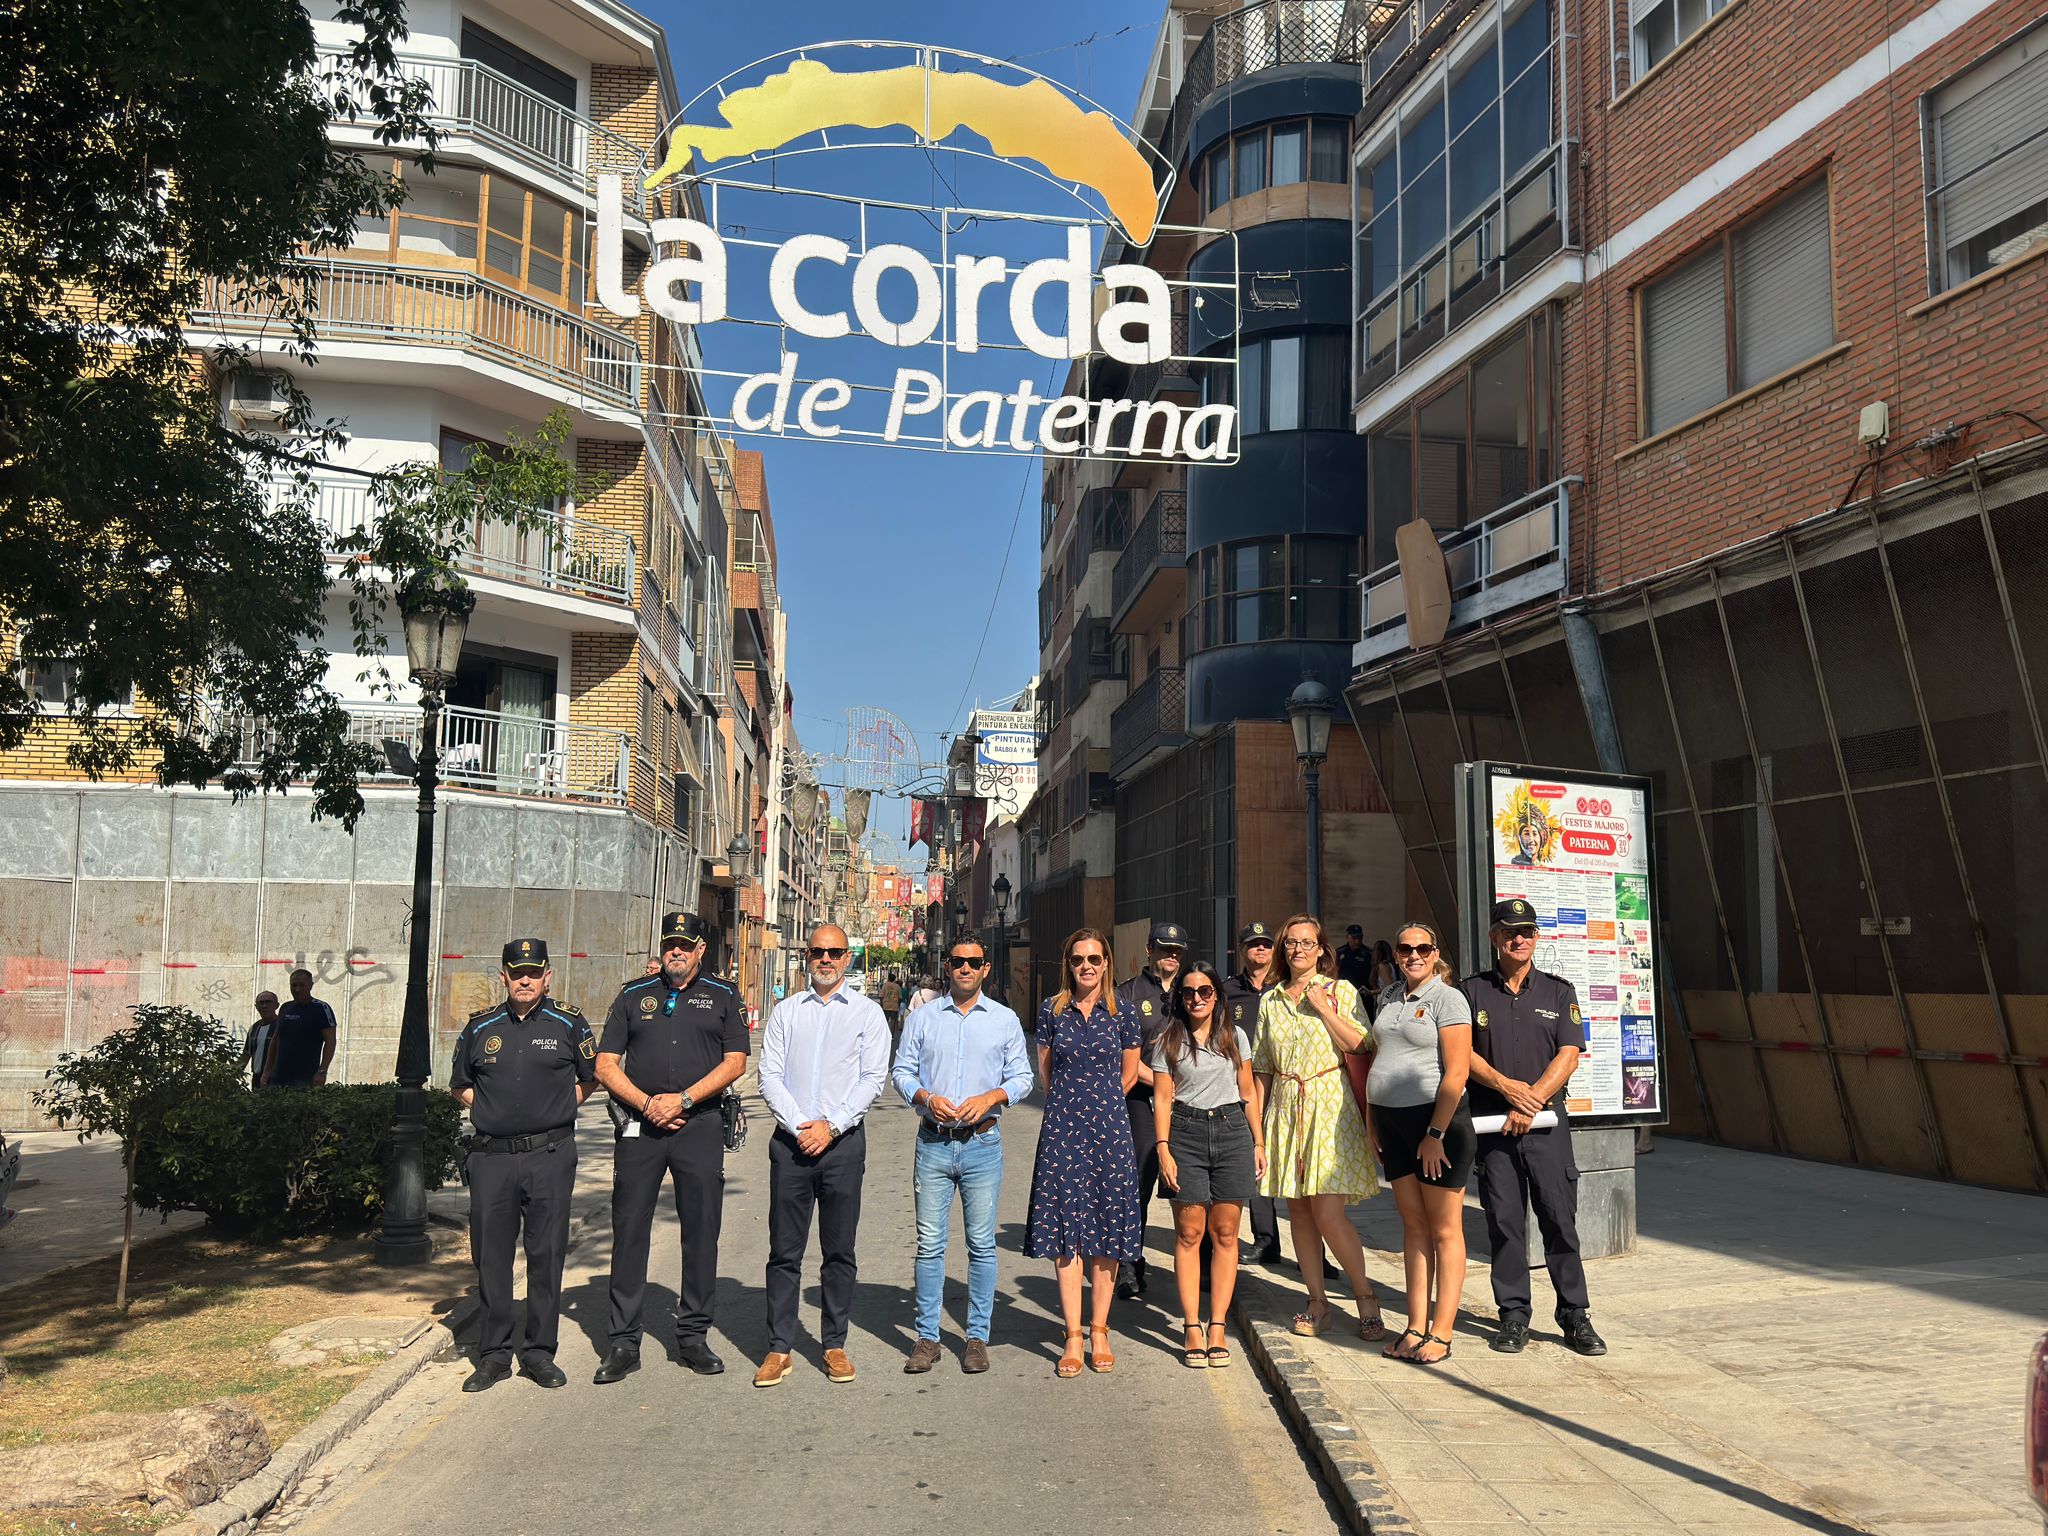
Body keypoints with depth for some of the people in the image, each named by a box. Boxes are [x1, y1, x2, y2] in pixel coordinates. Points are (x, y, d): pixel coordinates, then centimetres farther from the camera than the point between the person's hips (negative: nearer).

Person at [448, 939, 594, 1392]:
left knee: (547, 1254, 1)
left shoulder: (569, 1024, 4)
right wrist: (487, 1111, 8)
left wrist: (556, 1109, 5)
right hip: (491, 1155, 2)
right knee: (490, 1256, 5)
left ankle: (539, 1351, 12)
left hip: (550, 1155, -2)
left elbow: (590, 1078, 15)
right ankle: (494, 1354, 16)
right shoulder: (480, 1027, 9)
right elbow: (460, 1083, 22)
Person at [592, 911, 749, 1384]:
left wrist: (682, 1099, -11)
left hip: (700, 1125, 0)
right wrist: (647, 1104, -8)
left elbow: (734, 1062, 0)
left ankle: (693, 1336, 14)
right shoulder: (633, 995, 11)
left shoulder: (723, 998, 9)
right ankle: (624, 1342, 9)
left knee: (701, 1231, 3)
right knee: (629, 1231, 1)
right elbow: (606, 1065, 6)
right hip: (638, 1125, 1)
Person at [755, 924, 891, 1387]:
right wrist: (799, 1125, -10)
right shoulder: (786, 1011, 11)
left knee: (839, 1250, 4)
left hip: (843, 1140, -1)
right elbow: (770, 1076, 4)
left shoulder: (867, 1012, 7)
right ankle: (779, 1348, 9)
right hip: (790, 1140, 1)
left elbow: (873, 1078, -1)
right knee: (784, 1250, 2)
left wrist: (831, 1126, -11)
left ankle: (835, 1345, 14)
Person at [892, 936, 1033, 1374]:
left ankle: (977, 1337, 12)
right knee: (929, 1244, 2)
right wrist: (926, 1098, -10)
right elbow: (902, 1071, 9)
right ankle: (927, 1337, 11)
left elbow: (1021, 1077, 8)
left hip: (982, 1143, 0)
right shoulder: (922, 1017, 9)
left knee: (982, 1245, 3)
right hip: (933, 1143, 0)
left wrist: (990, 1097, -10)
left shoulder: (1005, 1020, 9)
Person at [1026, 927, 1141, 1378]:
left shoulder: (1121, 1013, 2)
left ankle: (1099, 1332, 13)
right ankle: (1073, 1337, 3)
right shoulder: (1052, 1010, 4)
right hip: (1062, 1127, 0)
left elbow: (1128, 1074, 13)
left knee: (1106, 1228, 3)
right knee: (1065, 1230, -2)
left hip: (1109, 1128, 0)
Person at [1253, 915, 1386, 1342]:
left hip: (1329, 1105, -4)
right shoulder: (1270, 1000, 12)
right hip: (1285, 1108, 4)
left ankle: (1365, 1296, 6)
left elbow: (1361, 1047, -11)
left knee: (1328, 1214, -11)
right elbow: (1262, 1068, 14)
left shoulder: (1341, 991, 2)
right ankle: (1317, 1301, 16)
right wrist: (1256, 1123, 8)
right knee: (1298, 1212, 6)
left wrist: (1322, 1005, -12)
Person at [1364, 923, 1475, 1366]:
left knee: (1444, 1229, 1)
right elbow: (1375, 1059, 20)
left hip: (1437, 1119, -7)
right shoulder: (1388, 998, 13)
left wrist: (1435, 1133, -17)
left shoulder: (1447, 998, -8)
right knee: (1413, 1226, 11)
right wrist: (1371, 1120, 13)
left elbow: (1456, 1072, -14)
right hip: (1392, 1122, 7)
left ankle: (1441, 1334, 5)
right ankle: (1416, 1327, 16)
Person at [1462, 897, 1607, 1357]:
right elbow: (1462, 1053, 1)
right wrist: (1508, 1087, -13)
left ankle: (1575, 1315, 10)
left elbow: (1568, 1055, -1)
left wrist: (1532, 1102, -11)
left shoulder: (1559, 991, 7)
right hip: (1493, 1124, 0)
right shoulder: (1473, 991, 6)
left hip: (1547, 1122, 0)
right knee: (1504, 1223, 3)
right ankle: (1513, 1316, 11)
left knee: (1561, 1219, 0)